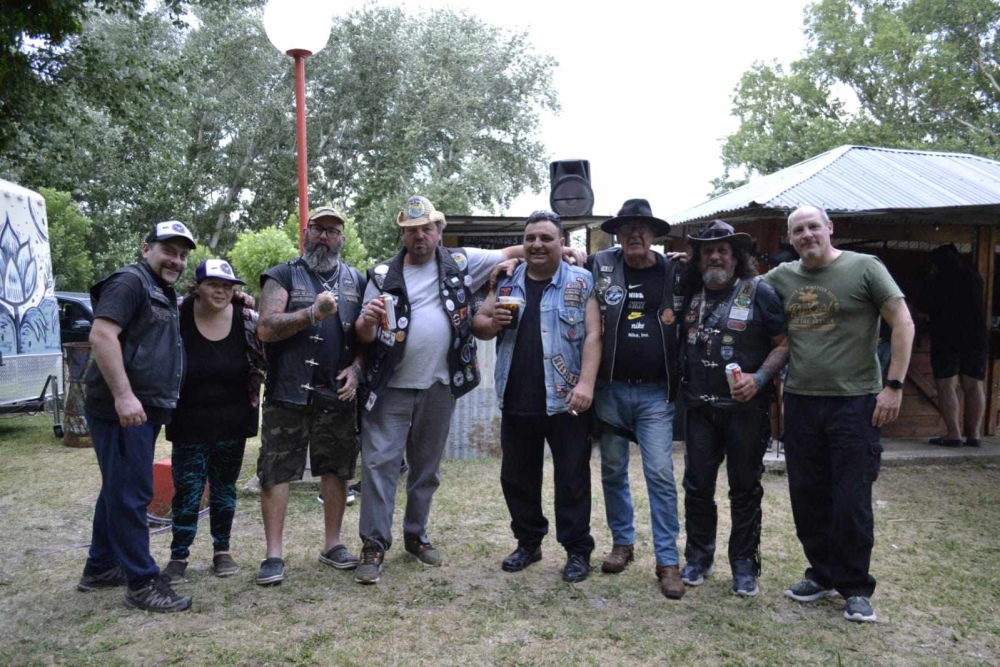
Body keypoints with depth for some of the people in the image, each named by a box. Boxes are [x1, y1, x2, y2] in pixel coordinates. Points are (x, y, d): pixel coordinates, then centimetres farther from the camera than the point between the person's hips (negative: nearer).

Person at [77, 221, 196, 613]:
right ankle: (142, 583, 0)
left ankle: (100, 568, 30)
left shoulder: (164, 294, 20)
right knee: (131, 493, -6)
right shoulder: (130, 281, -9)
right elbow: (102, 334, -21)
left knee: (120, 490, 18)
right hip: (123, 410, -10)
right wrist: (123, 396, -27)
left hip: (143, 409, 10)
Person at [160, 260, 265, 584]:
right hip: (189, 425, -2)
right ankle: (178, 555, 17)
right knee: (187, 491, 3)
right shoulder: (177, 318, -10)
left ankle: (222, 551, 26)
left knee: (224, 489, 13)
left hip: (232, 424, 2)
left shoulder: (247, 319, -6)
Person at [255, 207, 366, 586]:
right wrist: (312, 313, -19)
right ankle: (274, 555, 7)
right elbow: (266, 328, -8)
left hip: (339, 394, 3)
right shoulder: (283, 276, 3)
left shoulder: (356, 281, 12)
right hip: (288, 393, -3)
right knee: (276, 472, -1)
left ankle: (332, 544, 22)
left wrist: (356, 368, -4)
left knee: (336, 469, 9)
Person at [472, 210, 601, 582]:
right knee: (517, 476, 14)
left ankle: (577, 550, 18)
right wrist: (493, 322, -9)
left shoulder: (581, 282, -2)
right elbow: (478, 325, 15)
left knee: (572, 477, 4)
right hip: (516, 399, 5)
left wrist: (586, 383, -19)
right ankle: (528, 542, 31)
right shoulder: (507, 283, 10)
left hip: (565, 399, -4)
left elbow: (593, 334, -9)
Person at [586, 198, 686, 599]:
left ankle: (668, 561, 7)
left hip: (656, 392, -1)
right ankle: (622, 543, 30)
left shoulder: (675, 272, 1)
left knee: (660, 474, -3)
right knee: (613, 471, 12)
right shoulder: (600, 266, 1)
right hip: (610, 389, 2)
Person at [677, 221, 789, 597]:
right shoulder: (690, 292, 7)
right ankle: (698, 557, 25)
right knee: (697, 484, 9)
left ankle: (744, 565, 20)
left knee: (745, 487, 7)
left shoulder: (758, 292, -5)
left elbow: (784, 344, -6)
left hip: (745, 406, -3)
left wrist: (759, 378, -19)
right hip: (699, 406, 4)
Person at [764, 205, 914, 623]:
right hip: (800, 402, 5)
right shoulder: (782, 277, 9)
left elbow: (903, 323, -6)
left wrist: (893, 385, -11)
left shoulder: (864, 268, -4)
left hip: (855, 402, -4)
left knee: (851, 500, 1)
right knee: (807, 496, 12)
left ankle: (855, 588, 17)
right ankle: (823, 574, 29)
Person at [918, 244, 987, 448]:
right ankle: (974, 433, 7)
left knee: (947, 386, -5)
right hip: (975, 338, 6)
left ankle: (953, 433, -12)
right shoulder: (974, 278, 9)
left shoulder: (938, 283, -8)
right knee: (974, 386, 7)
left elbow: (924, 307, -1)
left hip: (947, 339, -5)